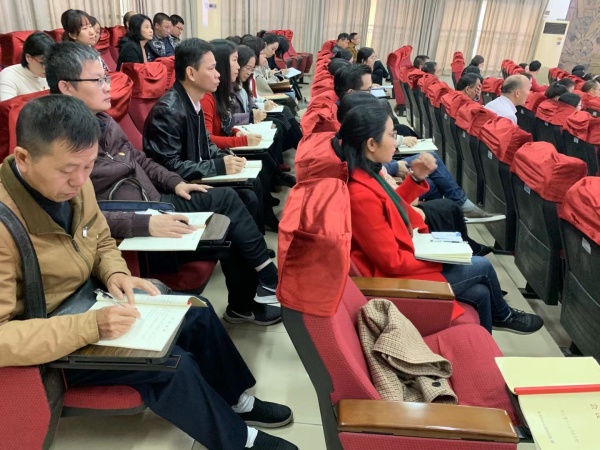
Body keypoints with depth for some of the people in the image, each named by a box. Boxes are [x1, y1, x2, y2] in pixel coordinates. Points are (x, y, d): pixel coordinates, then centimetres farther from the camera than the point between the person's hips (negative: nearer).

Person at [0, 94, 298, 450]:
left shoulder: (72, 181, -10)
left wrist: (115, 274, -13)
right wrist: (90, 326, -38)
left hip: (88, 299, 7)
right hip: (49, 340, -7)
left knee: (199, 316, 3)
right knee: (171, 361, -19)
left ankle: (238, 401, 28)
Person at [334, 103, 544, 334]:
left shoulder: (365, 175, -3)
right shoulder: (361, 196, -32)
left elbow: (392, 205, 16)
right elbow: (393, 262, -26)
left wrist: (415, 178, 0)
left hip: (405, 259, 8)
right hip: (398, 278, -8)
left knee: (480, 293, 10)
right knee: (482, 267, 6)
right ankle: (502, 316, 37)